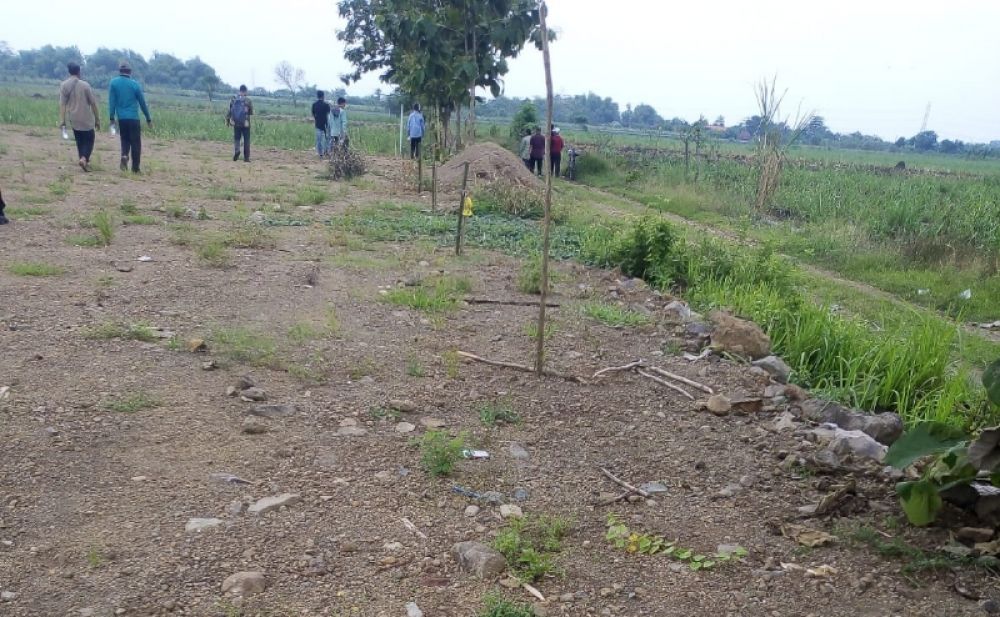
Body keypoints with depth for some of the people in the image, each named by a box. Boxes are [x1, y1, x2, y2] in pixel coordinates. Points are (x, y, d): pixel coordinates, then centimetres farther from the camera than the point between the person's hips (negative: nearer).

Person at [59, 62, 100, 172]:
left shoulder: (63, 85, -1)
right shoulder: (85, 85, -8)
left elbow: (62, 104, -5)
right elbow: (93, 103, -6)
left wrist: (63, 121, -4)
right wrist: (97, 120, 1)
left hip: (74, 120, 3)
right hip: (87, 119, -3)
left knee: (80, 141, 16)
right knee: (89, 140, 6)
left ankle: (84, 161, 16)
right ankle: (84, 158, -17)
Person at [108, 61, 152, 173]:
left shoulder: (114, 83, 1)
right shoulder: (135, 84, -1)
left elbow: (111, 101, -4)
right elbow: (142, 103, 4)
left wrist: (112, 117, 1)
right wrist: (148, 119, 13)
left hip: (121, 118, 2)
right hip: (133, 118, -2)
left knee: (125, 139, 19)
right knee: (136, 143, 4)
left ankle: (124, 155, -9)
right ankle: (135, 168, 3)